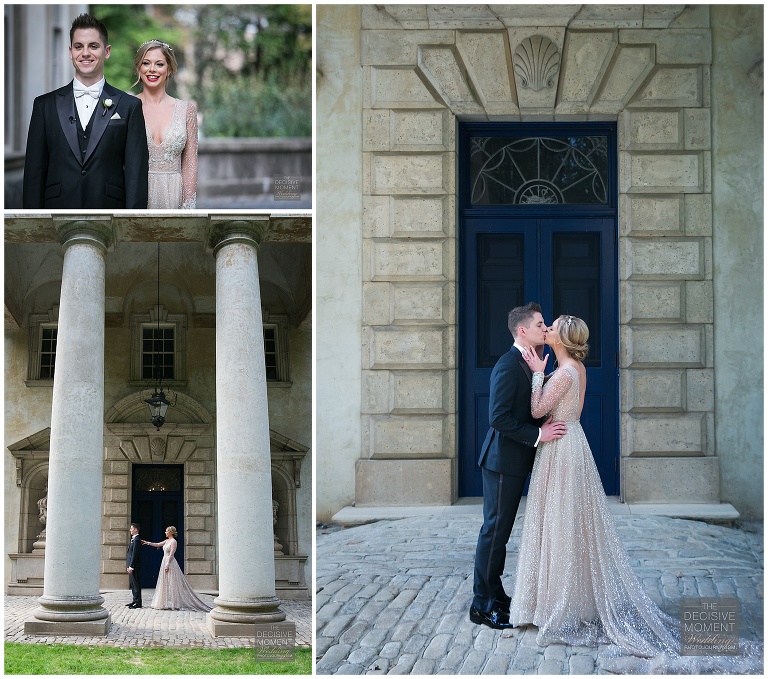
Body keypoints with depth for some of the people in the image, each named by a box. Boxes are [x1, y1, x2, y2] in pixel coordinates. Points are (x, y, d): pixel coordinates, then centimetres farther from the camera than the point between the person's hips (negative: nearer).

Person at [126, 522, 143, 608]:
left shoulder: (136, 540, -16)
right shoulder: (133, 539, 16)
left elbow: (134, 554, -20)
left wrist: (131, 566, -21)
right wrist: (128, 566, 18)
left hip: (135, 566, -10)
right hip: (131, 565, 10)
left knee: (136, 584, -7)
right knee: (132, 583, 15)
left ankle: (138, 603, -6)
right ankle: (135, 600, 22)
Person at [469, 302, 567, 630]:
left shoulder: (528, 364, 12)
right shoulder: (508, 366, -19)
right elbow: (498, 417, -24)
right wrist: (537, 435, -22)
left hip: (514, 461, 10)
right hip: (503, 460, -10)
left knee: (499, 531, 15)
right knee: (495, 531, -4)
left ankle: (495, 595, 24)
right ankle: (483, 605, 1)